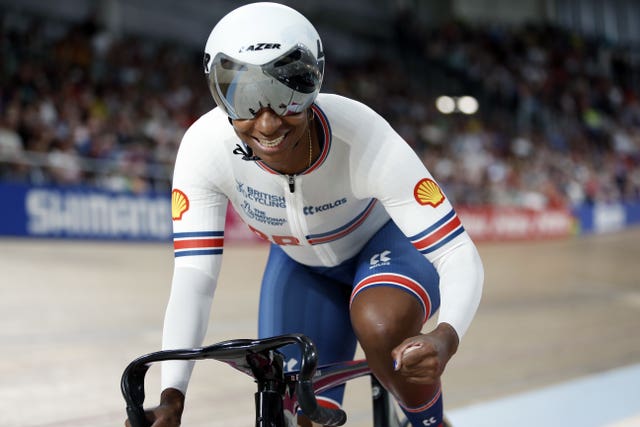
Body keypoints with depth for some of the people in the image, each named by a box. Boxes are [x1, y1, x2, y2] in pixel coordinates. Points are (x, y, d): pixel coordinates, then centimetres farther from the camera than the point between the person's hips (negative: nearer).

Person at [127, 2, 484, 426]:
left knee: (381, 327, -34)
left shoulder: (360, 135, -37)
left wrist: (446, 338, -57)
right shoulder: (204, 147, -31)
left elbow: (458, 254, -37)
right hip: (301, 263, 3)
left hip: (387, 242, -2)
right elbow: (194, 278, -30)